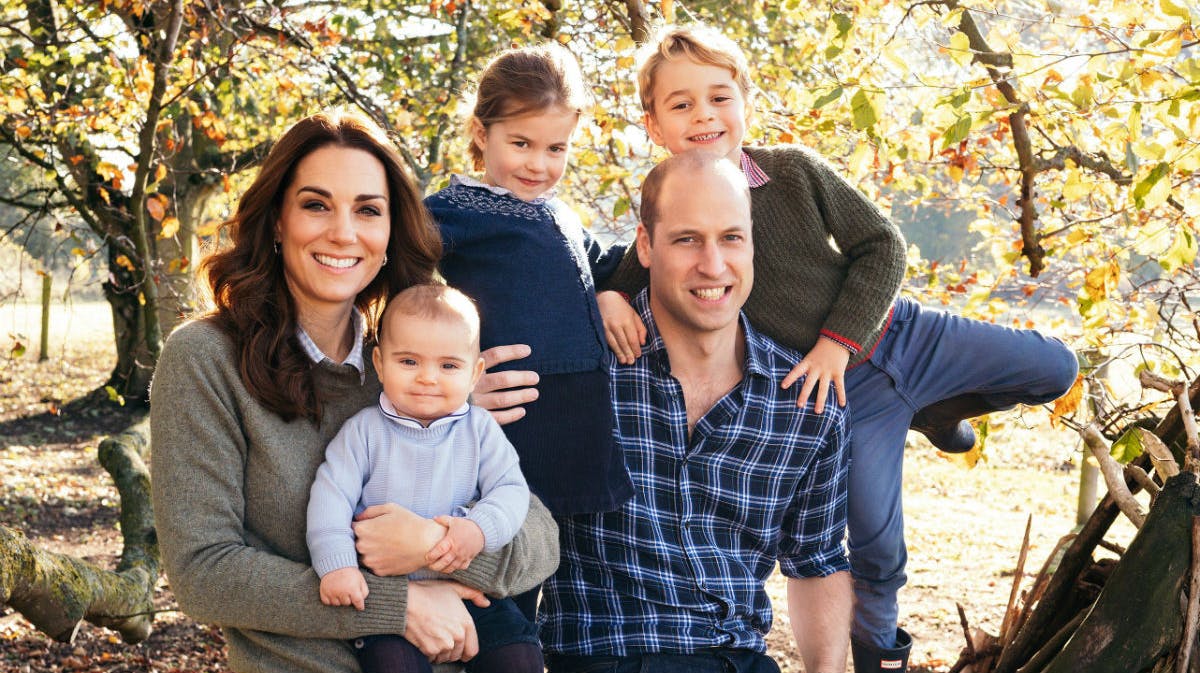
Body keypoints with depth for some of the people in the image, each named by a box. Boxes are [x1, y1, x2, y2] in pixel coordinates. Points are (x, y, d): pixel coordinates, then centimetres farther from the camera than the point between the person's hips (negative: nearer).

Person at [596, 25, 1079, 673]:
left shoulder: (795, 169, -10)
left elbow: (881, 245, -6)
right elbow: (630, 271, 0)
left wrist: (839, 339, -15)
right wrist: (610, 298, -25)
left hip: (897, 332, 2)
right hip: (845, 394, -2)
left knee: (1055, 368, 5)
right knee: (875, 540, -3)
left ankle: (933, 412, 28)